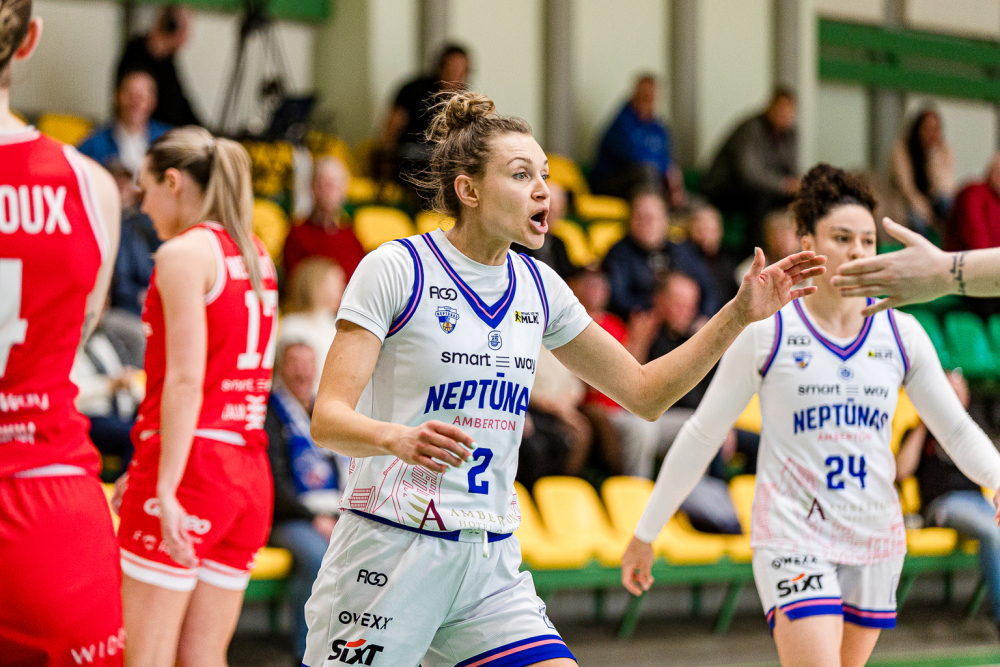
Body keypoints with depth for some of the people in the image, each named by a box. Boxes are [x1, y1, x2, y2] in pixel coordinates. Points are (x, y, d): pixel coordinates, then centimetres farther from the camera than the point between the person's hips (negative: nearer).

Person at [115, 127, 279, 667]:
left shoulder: (183, 253, -8)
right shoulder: (255, 256, 16)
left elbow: (187, 381, -16)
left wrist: (165, 489, -20)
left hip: (190, 462, -8)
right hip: (248, 468, 8)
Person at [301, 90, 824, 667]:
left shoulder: (538, 286, 9)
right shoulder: (396, 269, -8)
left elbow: (644, 392, 15)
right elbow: (328, 419, -14)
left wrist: (739, 315, 5)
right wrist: (398, 438, -35)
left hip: (493, 565, 5)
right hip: (391, 550, -5)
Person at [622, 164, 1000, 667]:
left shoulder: (901, 333, 6)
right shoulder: (766, 332, -4)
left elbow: (958, 431, 11)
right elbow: (701, 436, 2)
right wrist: (645, 533, 5)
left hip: (875, 546, 5)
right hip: (793, 543, -5)